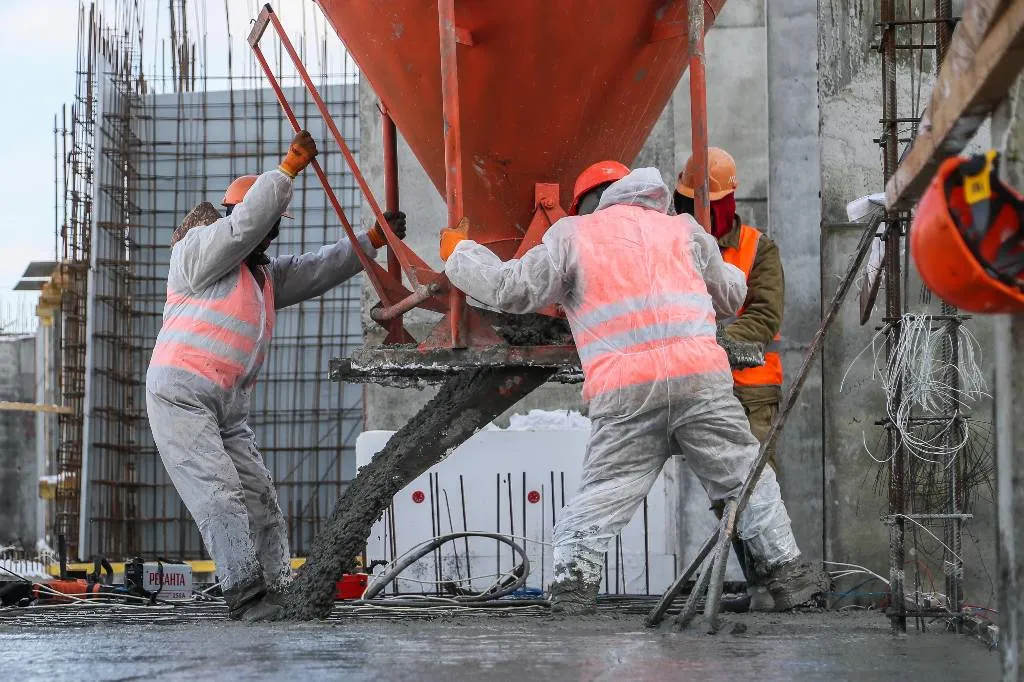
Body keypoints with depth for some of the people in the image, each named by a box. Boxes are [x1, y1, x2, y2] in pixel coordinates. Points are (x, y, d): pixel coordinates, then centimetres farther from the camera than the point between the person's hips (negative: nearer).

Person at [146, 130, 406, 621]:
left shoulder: (264, 275, 26)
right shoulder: (197, 249, 1)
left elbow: (318, 270, 28)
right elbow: (245, 222, -13)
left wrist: (373, 240, 20)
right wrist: (288, 168, -13)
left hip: (230, 408, 9)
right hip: (181, 396, -9)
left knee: (259, 501, -2)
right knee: (220, 495, -18)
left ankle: (276, 590, -5)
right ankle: (246, 594, -25)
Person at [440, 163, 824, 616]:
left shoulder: (572, 234, 14)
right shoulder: (683, 231, 23)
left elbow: (514, 290, 7)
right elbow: (731, 297, 33)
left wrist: (459, 254, 22)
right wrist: (715, 263, 55)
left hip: (624, 393, -1)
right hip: (701, 375, 1)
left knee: (601, 493, 5)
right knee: (745, 477, 11)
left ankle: (574, 579, -7)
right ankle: (785, 570, 9)